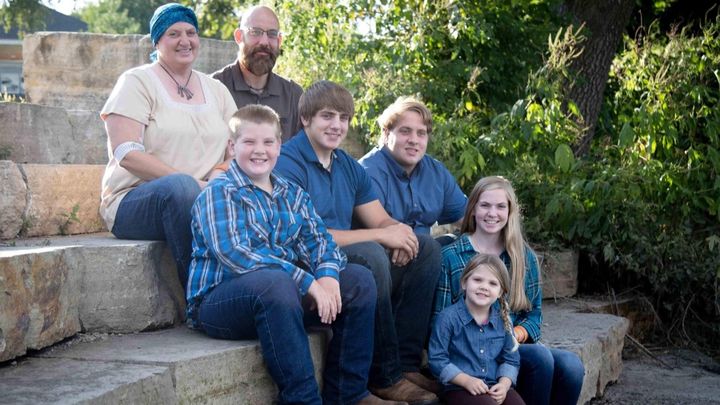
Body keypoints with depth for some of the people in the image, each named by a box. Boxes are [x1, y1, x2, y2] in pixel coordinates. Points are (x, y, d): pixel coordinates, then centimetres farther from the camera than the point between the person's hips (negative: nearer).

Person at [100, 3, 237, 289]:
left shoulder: (215, 90, 19)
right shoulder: (137, 82, 3)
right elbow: (126, 154, -10)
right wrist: (191, 184, -18)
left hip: (205, 201, 4)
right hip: (135, 200, -4)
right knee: (179, 186, -38)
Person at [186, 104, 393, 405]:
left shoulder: (292, 195, 16)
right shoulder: (218, 194, -7)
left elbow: (317, 239, 5)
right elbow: (233, 254, -21)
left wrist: (327, 274, -20)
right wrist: (307, 282, -25)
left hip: (287, 291, 7)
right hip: (219, 298, -7)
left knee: (359, 280, -4)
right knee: (275, 283, -38)